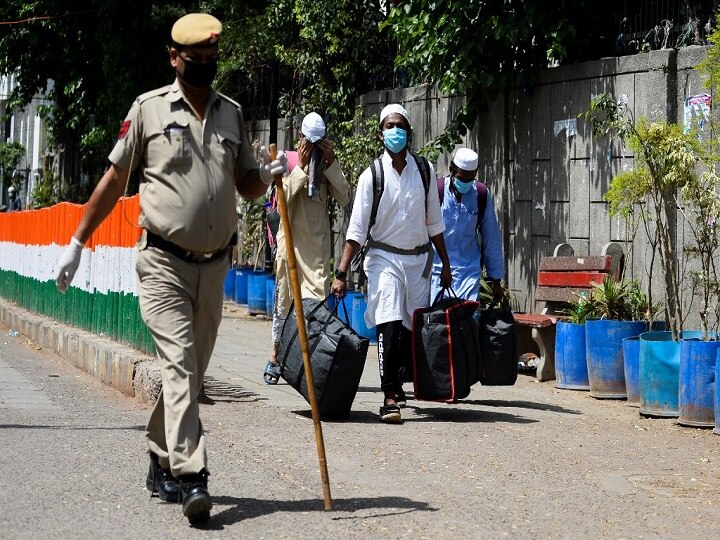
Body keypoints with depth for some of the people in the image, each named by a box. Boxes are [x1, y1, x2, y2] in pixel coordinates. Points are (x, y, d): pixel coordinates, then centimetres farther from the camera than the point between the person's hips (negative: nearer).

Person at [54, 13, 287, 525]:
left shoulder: (232, 113, 12)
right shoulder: (149, 109, 0)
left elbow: (245, 184, 18)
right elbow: (115, 179, 4)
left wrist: (268, 175, -6)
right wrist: (77, 243, 2)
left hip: (213, 266, 5)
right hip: (164, 263, -5)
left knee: (191, 371, 11)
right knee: (179, 365, -15)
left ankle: (161, 464, 26)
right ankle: (191, 478, -21)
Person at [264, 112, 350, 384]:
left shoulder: (328, 165, 9)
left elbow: (344, 198, -3)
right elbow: (283, 197, -12)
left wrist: (331, 163, -9)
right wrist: (301, 167, -16)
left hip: (318, 243, 2)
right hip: (292, 241, -2)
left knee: (316, 300, -9)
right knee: (284, 299, 5)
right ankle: (275, 356, 20)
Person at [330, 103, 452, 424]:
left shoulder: (425, 170, 3)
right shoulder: (372, 176, -7)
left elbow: (434, 222, 12)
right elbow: (357, 228, -9)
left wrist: (445, 264, 13)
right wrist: (341, 273, -15)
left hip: (419, 257, 4)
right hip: (384, 256, -3)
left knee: (413, 327, 7)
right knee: (389, 325, -15)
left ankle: (396, 378, 32)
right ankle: (390, 398, -14)